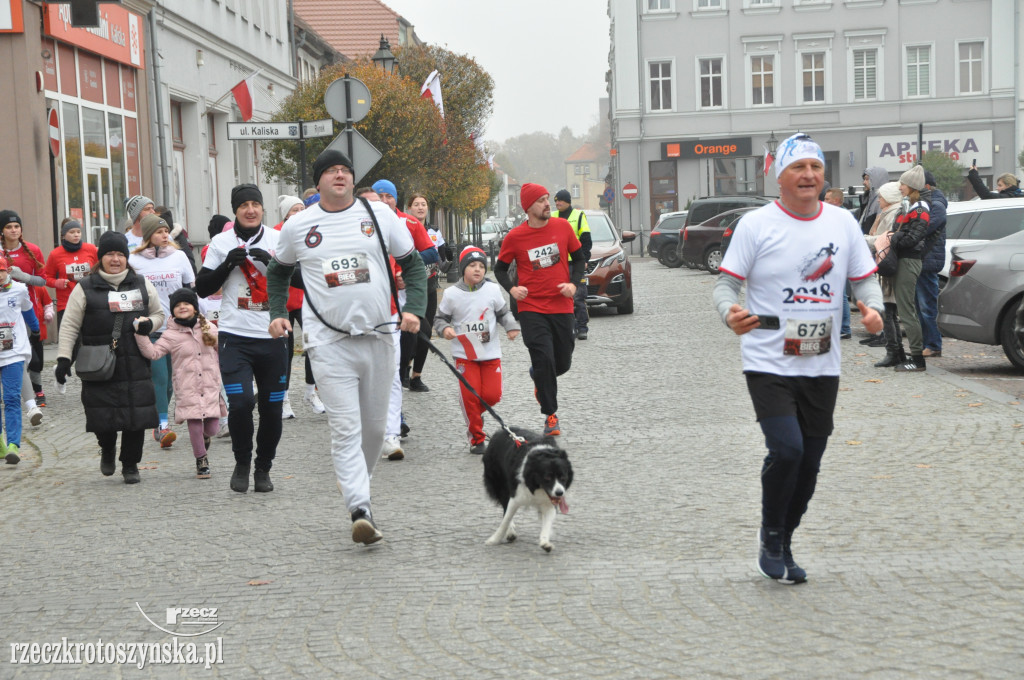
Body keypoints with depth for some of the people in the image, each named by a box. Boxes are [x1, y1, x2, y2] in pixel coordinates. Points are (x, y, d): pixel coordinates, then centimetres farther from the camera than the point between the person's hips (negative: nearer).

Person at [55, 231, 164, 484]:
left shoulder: (142, 285, 12)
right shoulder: (85, 288, 3)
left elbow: (159, 313, 22)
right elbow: (70, 326, 2)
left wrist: (150, 324, -1)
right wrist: (64, 358, -6)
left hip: (135, 365, 2)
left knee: (136, 415, -1)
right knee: (103, 417, -4)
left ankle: (130, 464, 15)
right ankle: (107, 449, 28)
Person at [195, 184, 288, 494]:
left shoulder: (278, 239, 5)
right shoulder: (221, 243, 4)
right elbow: (202, 288, 4)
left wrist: (273, 261, -16)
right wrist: (228, 264, -9)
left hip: (273, 337, 1)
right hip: (235, 336, -1)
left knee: (272, 408, 6)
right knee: (240, 402, -14)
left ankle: (263, 469, 25)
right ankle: (241, 464, 10)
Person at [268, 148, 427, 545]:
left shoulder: (379, 215, 5)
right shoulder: (297, 226, 5)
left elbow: (412, 263, 11)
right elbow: (279, 271, 23)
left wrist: (414, 308, -3)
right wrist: (277, 313, 10)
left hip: (378, 337, 2)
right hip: (328, 342, -2)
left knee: (374, 426, 10)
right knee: (345, 428, -12)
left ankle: (356, 483, 33)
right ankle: (360, 511, -18)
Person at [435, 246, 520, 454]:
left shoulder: (492, 290, 0)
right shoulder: (452, 294, -3)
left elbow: (503, 312, 12)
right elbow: (441, 318, 7)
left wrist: (511, 326, -6)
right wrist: (444, 328, -14)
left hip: (491, 353, 2)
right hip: (464, 355, -2)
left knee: (492, 395, -4)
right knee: (470, 395, -5)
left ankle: (475, 413, 30)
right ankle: (476, 438, 10)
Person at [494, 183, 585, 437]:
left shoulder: (562, 226, 0)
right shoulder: (514, 237, -6)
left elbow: (579, 258, 11)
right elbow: (500, 268, 8)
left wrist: (573, 283, -5)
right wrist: (511, 288, -10)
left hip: (562, 307, 3)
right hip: (532, 309, -3)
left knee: (562, 363, 9)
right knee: (544, 359, -13)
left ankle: (538, 375, 45)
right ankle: (550, 415, 0)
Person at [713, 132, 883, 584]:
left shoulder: (843, 223, 6)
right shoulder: (756, 224, -6)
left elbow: (865, 278, 12)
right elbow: (726, 283, -5)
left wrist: (873, 308, -9)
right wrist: (730, 314, -26)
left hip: (822, 368, 5)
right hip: (768, 365, -4)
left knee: (809, 463, 9)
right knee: (786, 449, -20)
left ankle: (782, 546, 29)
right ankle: (770, 534, 6)